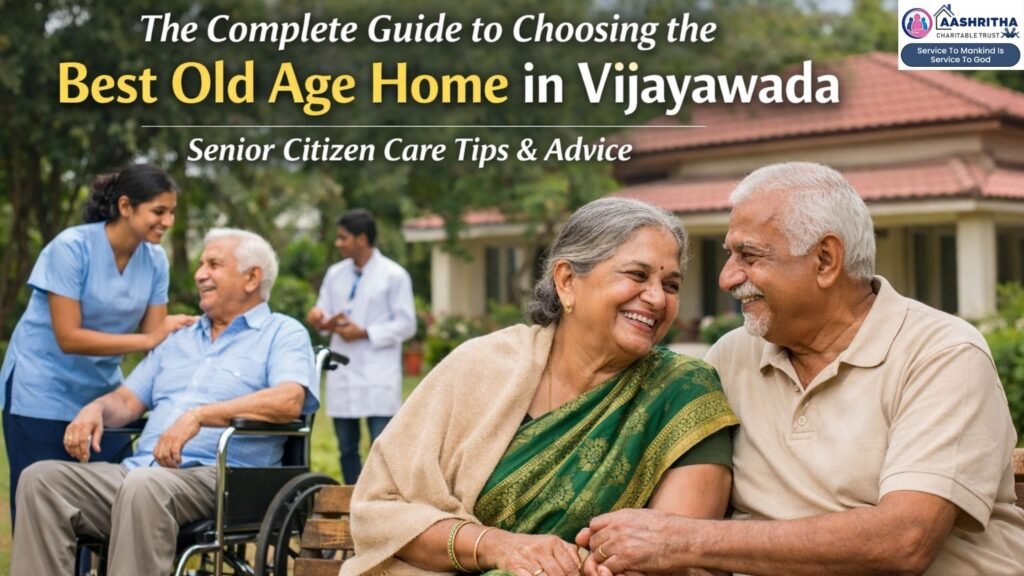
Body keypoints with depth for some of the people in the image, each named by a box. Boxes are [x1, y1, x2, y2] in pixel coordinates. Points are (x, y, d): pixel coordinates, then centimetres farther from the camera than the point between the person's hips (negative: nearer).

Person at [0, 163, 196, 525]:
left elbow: (154, 335, -5)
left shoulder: (154, 259, -2)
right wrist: (147, 340, -27)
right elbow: (69, 338, -22)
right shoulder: (72, 247, -18)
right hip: (42, 394, -5)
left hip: (102, 394, 5)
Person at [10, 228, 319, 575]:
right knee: (41, 478, -15)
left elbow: (289, 400, -14)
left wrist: (199, 415, -23)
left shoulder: (283, 334, 6)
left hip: (216, 477, -7)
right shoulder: (179, 340, 29)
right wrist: (96, 409, 0)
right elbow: (128, 400, 25)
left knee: (145, 485, -38)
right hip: (140, 470, 7)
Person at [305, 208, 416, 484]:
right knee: (347, 449, 11)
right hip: (342, 374, 5)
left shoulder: (394, 275, -3)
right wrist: (320, 319, -13)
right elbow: (324, 312, 11)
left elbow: (406, 325, -5)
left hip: (378, 376, -5)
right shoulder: (335, 274, 13)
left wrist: (365, 333, -14)